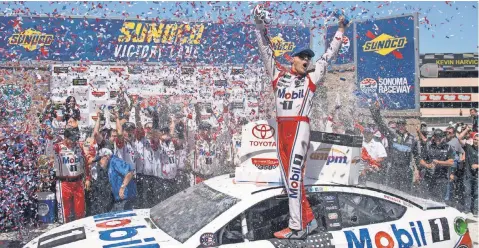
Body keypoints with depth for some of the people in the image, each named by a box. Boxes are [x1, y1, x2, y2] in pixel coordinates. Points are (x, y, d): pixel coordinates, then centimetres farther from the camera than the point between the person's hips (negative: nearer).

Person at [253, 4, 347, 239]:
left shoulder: (311, 78, 11)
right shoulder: (278, 74, 16)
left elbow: (328, 55, 13)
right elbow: (266, 49, 15)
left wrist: (340, 30, 11)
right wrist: (260, 25, 9)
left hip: (299, 127, -4)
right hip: (281, 129, 5)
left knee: (294, 174, -14)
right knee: (289, 177, 5)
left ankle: (296, 227, -15)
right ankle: (308, 219, 14)